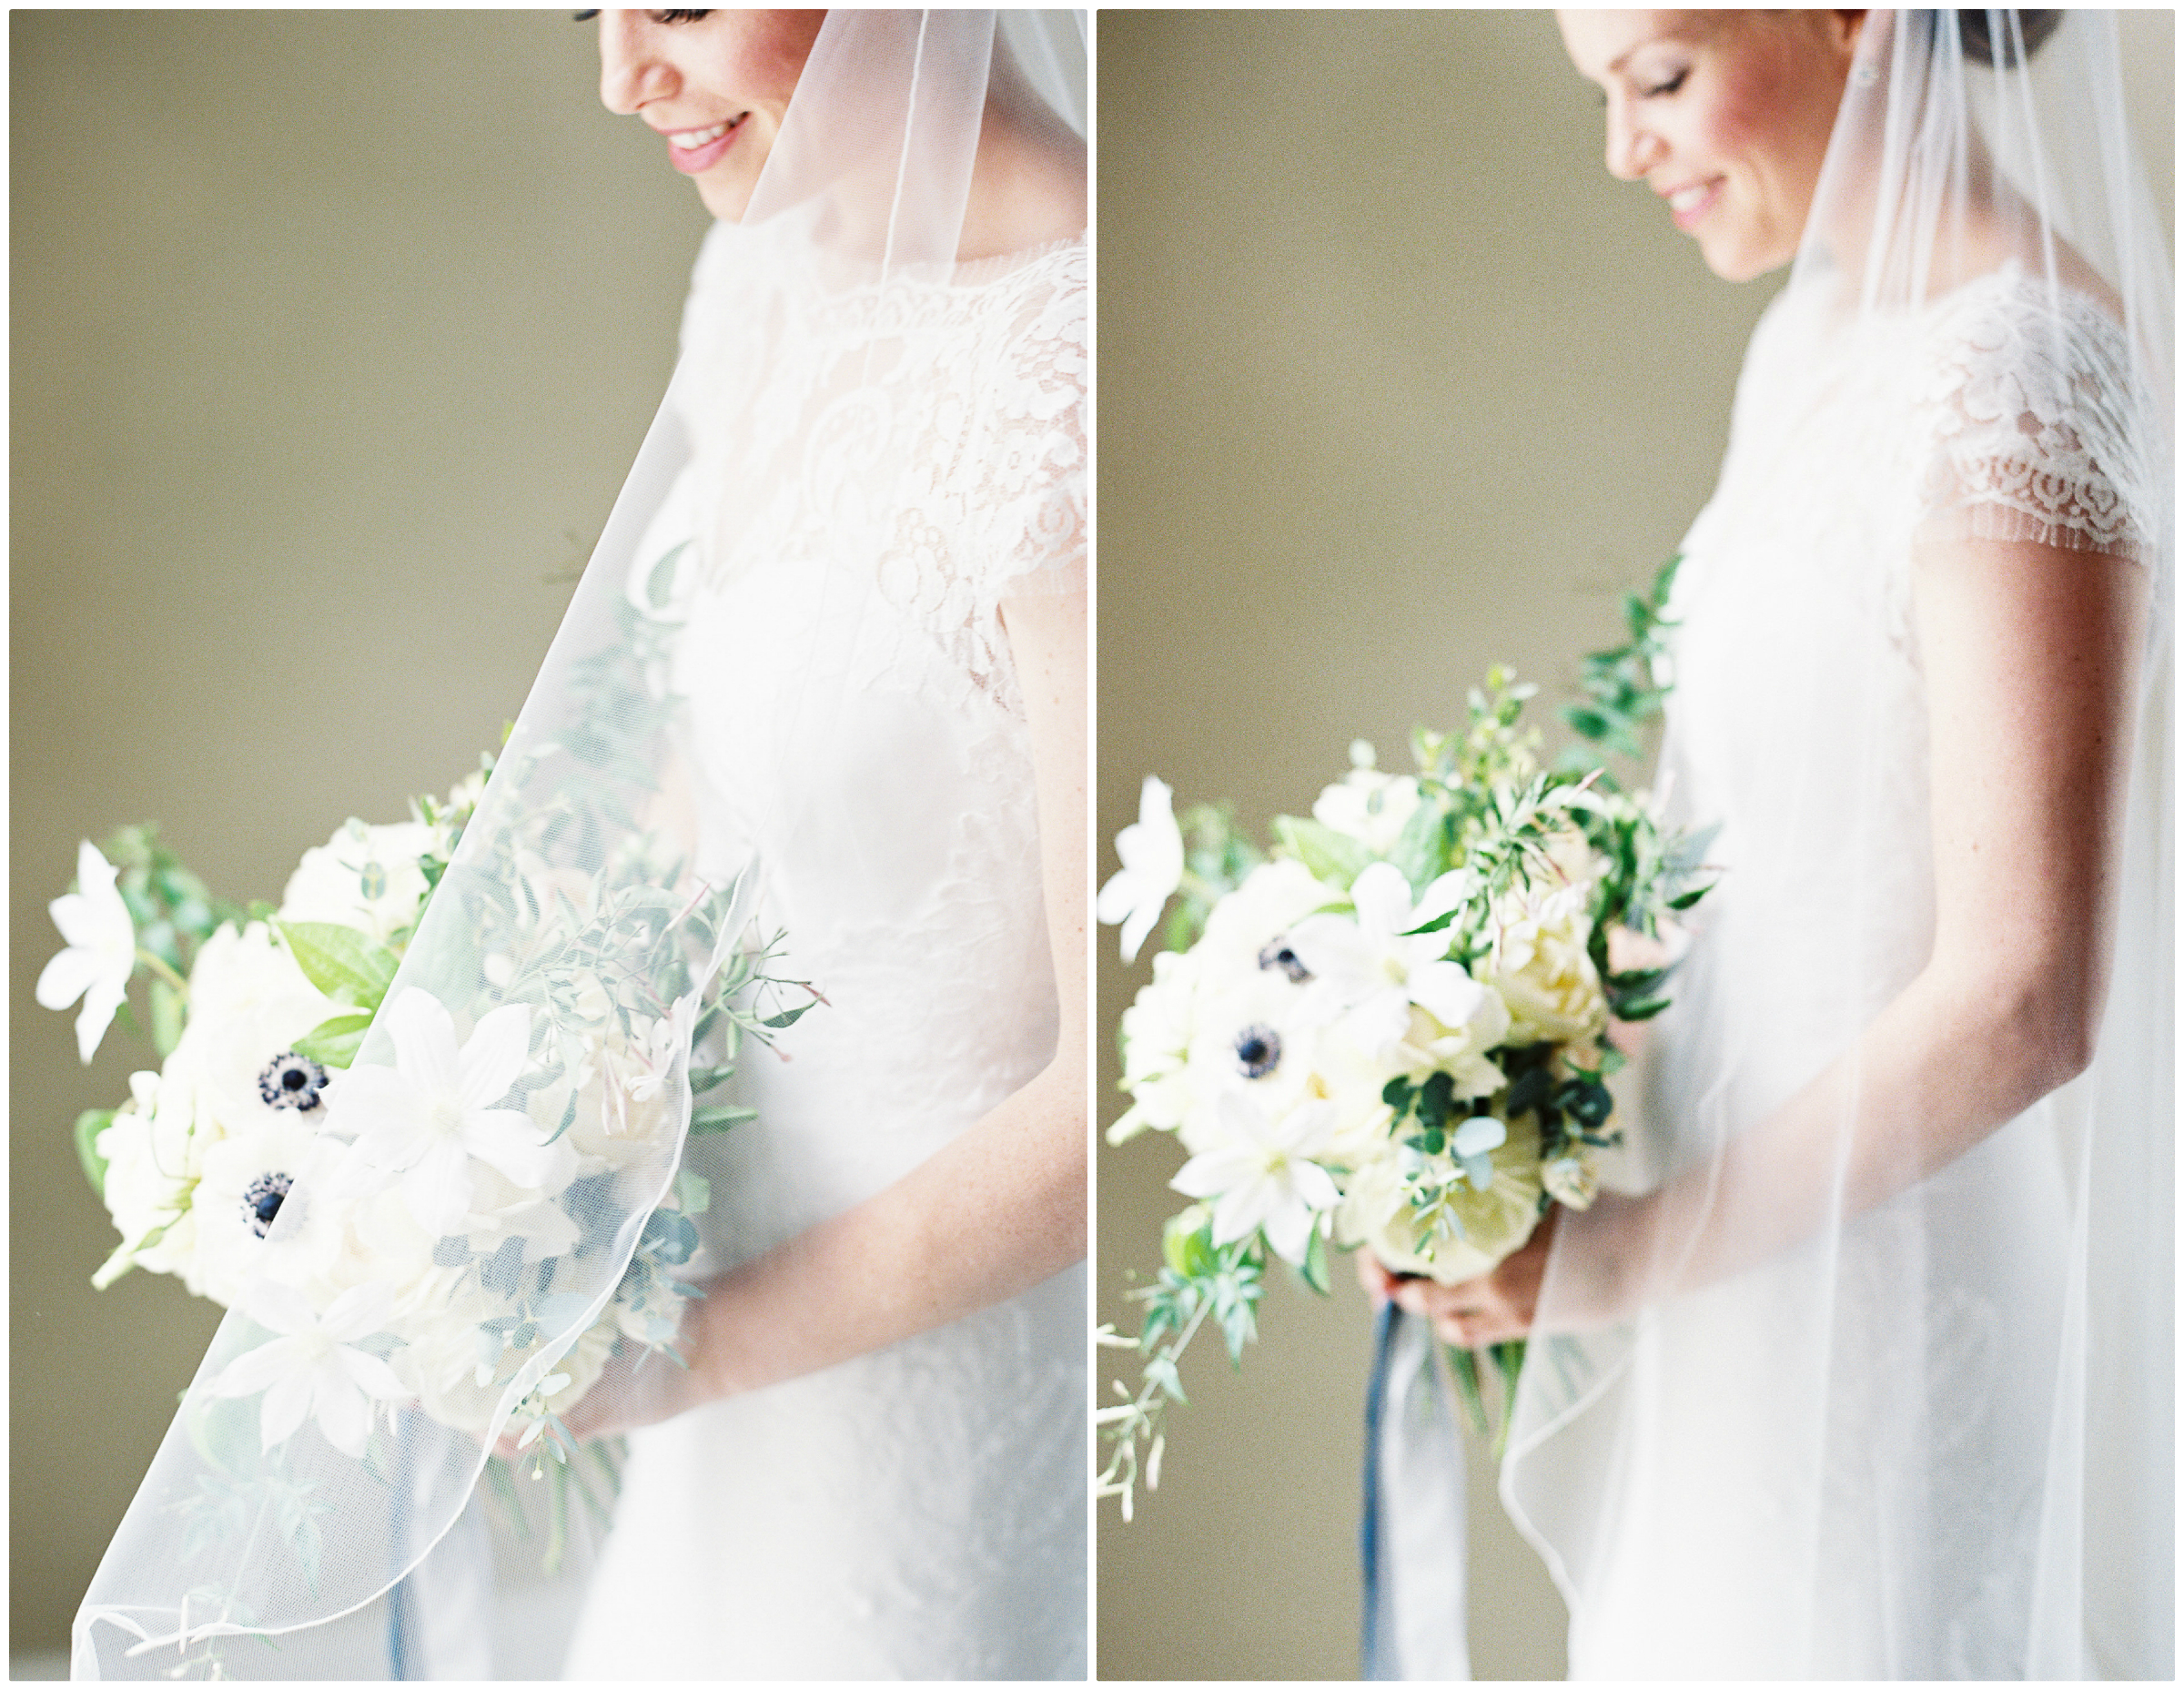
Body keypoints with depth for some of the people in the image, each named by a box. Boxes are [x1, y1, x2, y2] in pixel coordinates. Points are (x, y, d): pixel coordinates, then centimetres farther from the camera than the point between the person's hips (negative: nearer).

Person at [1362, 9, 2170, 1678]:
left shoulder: (2020, 386, -21)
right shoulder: (1821, 341, 7)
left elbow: (2023, 996, -24)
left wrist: (1627, 1248, -18)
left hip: (1871, 1306, -8)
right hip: (1737, 1285, 8)